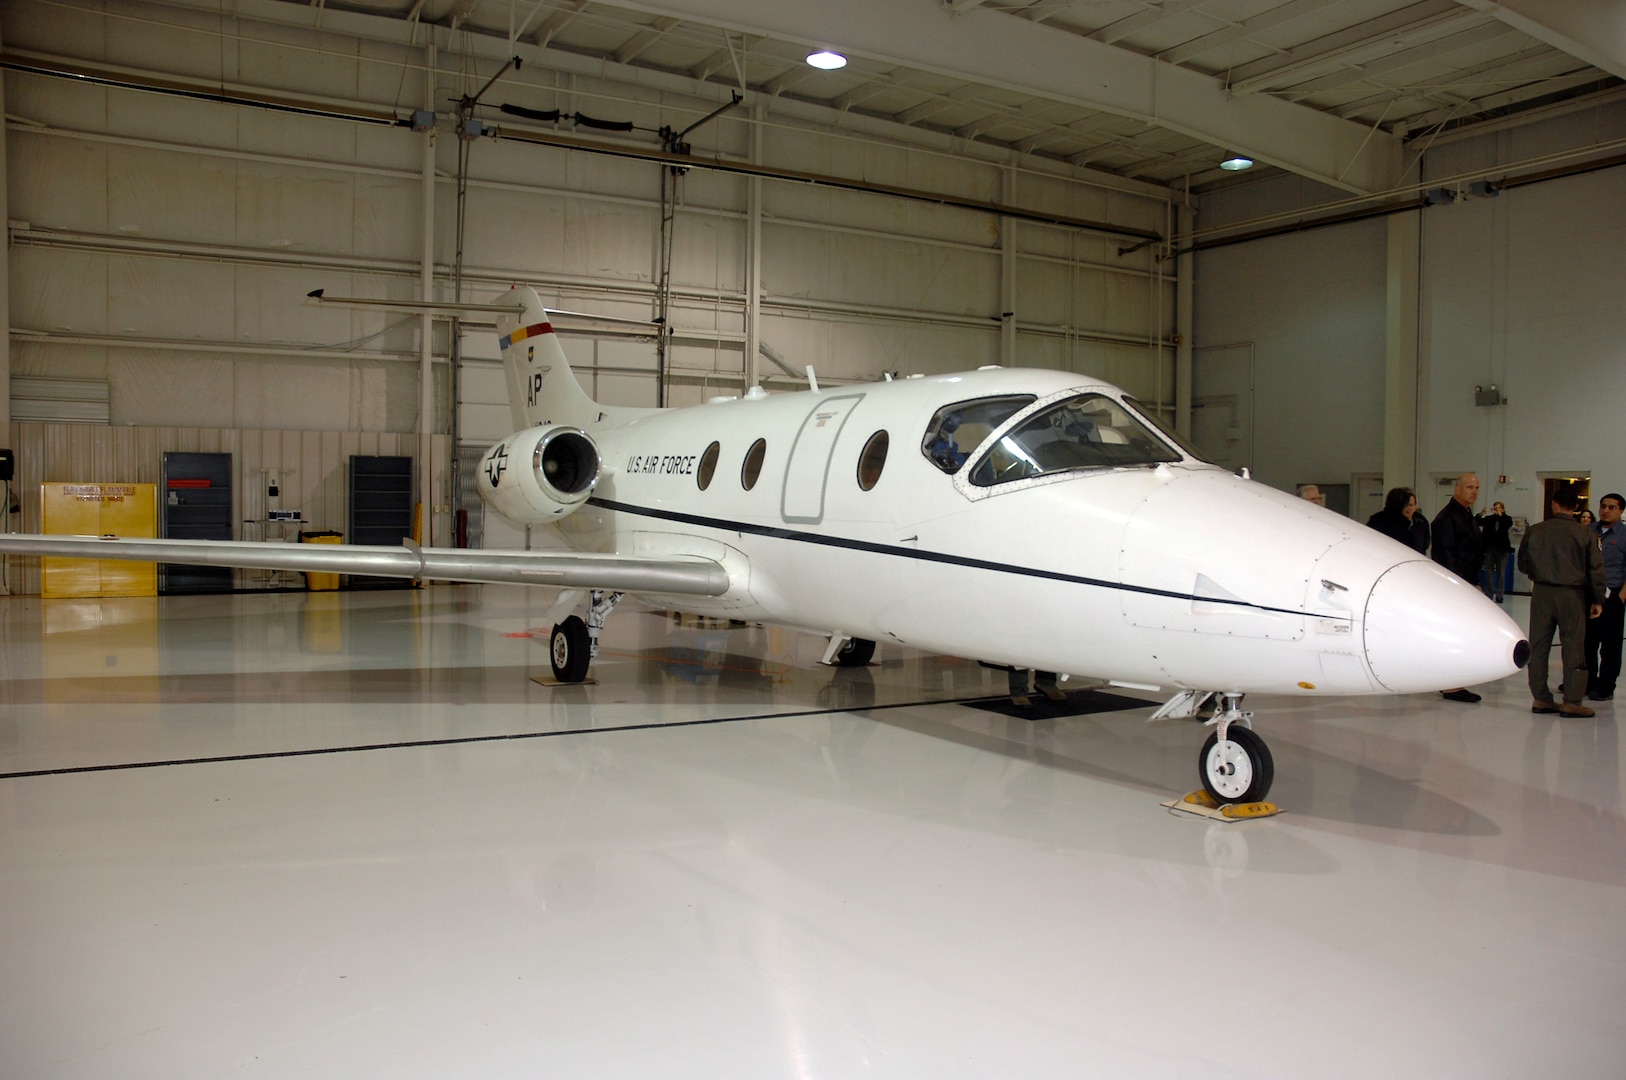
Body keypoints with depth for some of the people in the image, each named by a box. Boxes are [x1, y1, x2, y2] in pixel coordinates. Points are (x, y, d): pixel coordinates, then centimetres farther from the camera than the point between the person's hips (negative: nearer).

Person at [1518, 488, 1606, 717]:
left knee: (1538, 646, 8)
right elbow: (1596, 569, -4)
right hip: (1573, 595, -2)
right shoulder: (1585, 533, -5)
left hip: (1542, 593, 2)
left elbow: (1522, 563, 6)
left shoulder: (1535, 531, -1)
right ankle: (1572, 702, 2)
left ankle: (1540, 698, 10)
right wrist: (1597, 600, 5)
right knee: (1574, 648, 3)